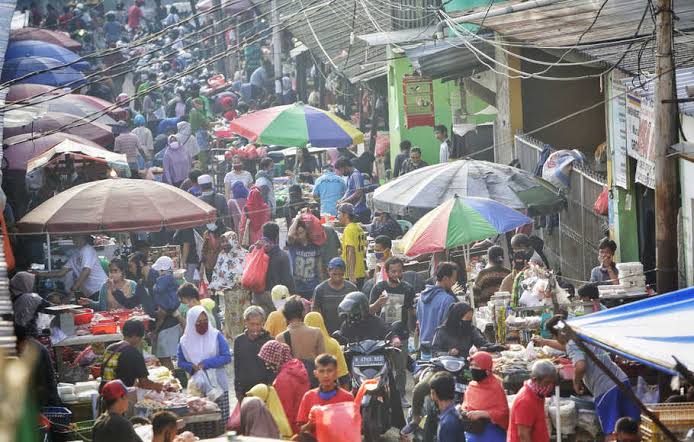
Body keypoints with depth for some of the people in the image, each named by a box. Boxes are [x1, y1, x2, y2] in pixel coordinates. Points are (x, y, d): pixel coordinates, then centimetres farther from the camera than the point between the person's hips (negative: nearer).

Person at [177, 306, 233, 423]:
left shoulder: (216, 336, -1)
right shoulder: (185, 341, 4)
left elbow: (227, 357, -5)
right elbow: (181, 363, 11)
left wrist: (206, 363, -14)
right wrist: (192, 367, -11)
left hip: (218, 384, -1)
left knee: (222, 420, -4)